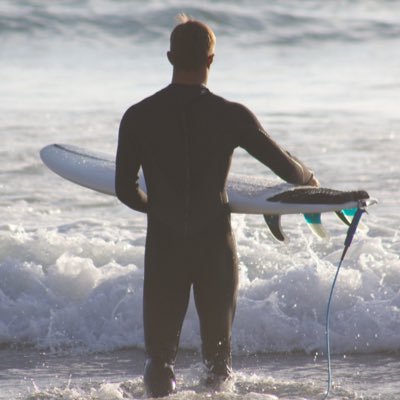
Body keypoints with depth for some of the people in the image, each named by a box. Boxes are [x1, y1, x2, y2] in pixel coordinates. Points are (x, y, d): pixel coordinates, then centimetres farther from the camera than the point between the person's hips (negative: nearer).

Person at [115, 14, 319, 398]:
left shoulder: (137, 117, -4)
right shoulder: (232, 116, -7)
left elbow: (125, 190, 2)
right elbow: (287, 168, -1)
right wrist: (309, 179, 23)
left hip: (164, 247, 0)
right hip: (216, 245, 0)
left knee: (159, 349, 7)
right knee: (218, 349, 16)